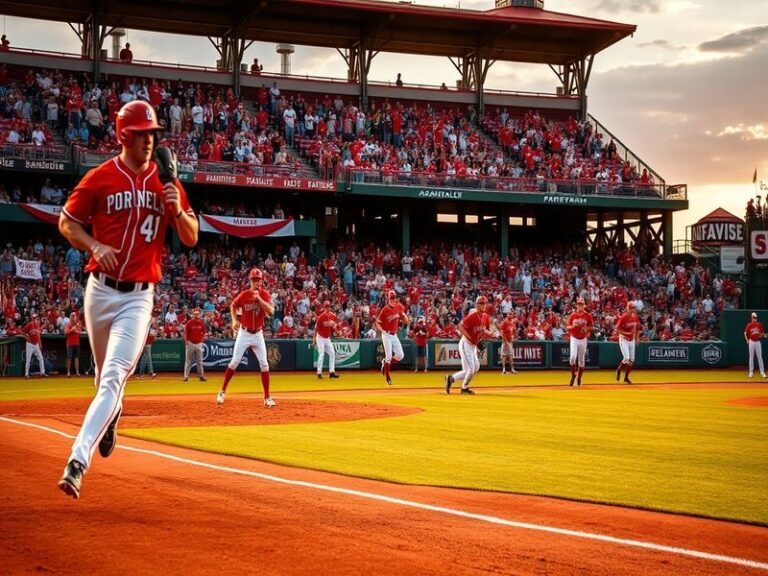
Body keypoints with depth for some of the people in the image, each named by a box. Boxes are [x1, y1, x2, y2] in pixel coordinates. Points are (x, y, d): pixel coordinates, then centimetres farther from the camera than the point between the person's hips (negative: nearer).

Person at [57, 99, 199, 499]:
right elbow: (66, 222, 5)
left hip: (139, 297, -1)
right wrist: (95, 246, -13)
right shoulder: (100, 178, -2)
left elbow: (191, 238, 7)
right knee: (105, 375, 18)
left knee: (113, 378, -16)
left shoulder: (166, 182, 3)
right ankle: (110, 418, 52)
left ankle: (77, 461, -21)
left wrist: (177, 210, -14)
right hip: (100, 289, 1)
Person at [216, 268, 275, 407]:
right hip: (244, 333, -1)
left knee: (264, 364, -2)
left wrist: (258, 298, -29)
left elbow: (271, 311, -22)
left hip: (258, 334, 1)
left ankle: (267, 398, 4)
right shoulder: (243, 295, -8)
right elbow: (233, 306, 11)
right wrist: (234, 320, -4)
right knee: (234, 361, -4)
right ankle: (222, 392, 8)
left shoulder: (265, 295, -7)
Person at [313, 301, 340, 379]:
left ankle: (332, 372, 7)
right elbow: (316, 328, -14)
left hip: (327, 338, 6)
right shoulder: (321, 317, -19)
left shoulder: (333, 316, -3)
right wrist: (314, 339, -15)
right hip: (320, 337, -6)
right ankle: (319, 373, -4)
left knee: (332, 353, 2)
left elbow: (336, 323, 14)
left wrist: (335, 325, -12)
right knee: (321, 355, -10)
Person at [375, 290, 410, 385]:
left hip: (395, 335, 5)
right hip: (387, 335, -5)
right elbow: (377, 323, -11)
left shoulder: (399, 307, -1)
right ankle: (388, 377, 6)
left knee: (400, 355, 0)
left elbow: (406, 322, 5)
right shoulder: (385, 310, -14)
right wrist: (382, 331, -28)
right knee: (389, 356, -6)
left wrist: (403, 314, -16)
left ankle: (385, 363, 25)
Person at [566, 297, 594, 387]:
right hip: (574, 338, -1)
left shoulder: (588, 316, -1)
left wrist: (587, 328, -17)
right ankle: (573, 375, 2)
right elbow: (567, 327, 1)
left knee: (581, 359, 7)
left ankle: (579, 378, 21)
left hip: (583, 339, 1)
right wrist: (573, 326, -20)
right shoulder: (572, 315, 0)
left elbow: (591, 327, 3)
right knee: (573, 357, -18)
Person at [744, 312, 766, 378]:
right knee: (751, 357, 5)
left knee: (760, 357, 2)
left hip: (758, 342, 1)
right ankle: (751, 371, 12)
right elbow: (745, 333, 2)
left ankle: (762, 372, 5)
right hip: (751, 342, -1)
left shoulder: (759, 325, 3)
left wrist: (762, 335, -11)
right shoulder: (749, 325, -3)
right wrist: (747, 340, -8)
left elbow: (763, 333, 11)